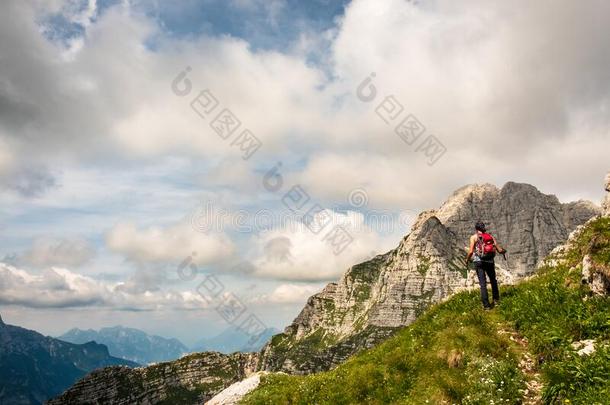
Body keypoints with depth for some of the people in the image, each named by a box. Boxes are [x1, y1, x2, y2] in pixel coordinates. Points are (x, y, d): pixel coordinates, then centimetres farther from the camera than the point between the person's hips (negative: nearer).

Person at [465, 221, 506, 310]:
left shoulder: (474, 237, 0)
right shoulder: (491, 237, 9)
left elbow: (471, 251, -9)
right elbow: (500, 250, 4)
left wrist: (467, 259, 10)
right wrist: (504, 251, 27)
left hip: (479, 262, -3)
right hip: (490, 262, 3)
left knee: (483, 283, -1)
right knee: (493, 280, 26)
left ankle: (486, 305, -4)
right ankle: (496, 299, 35)